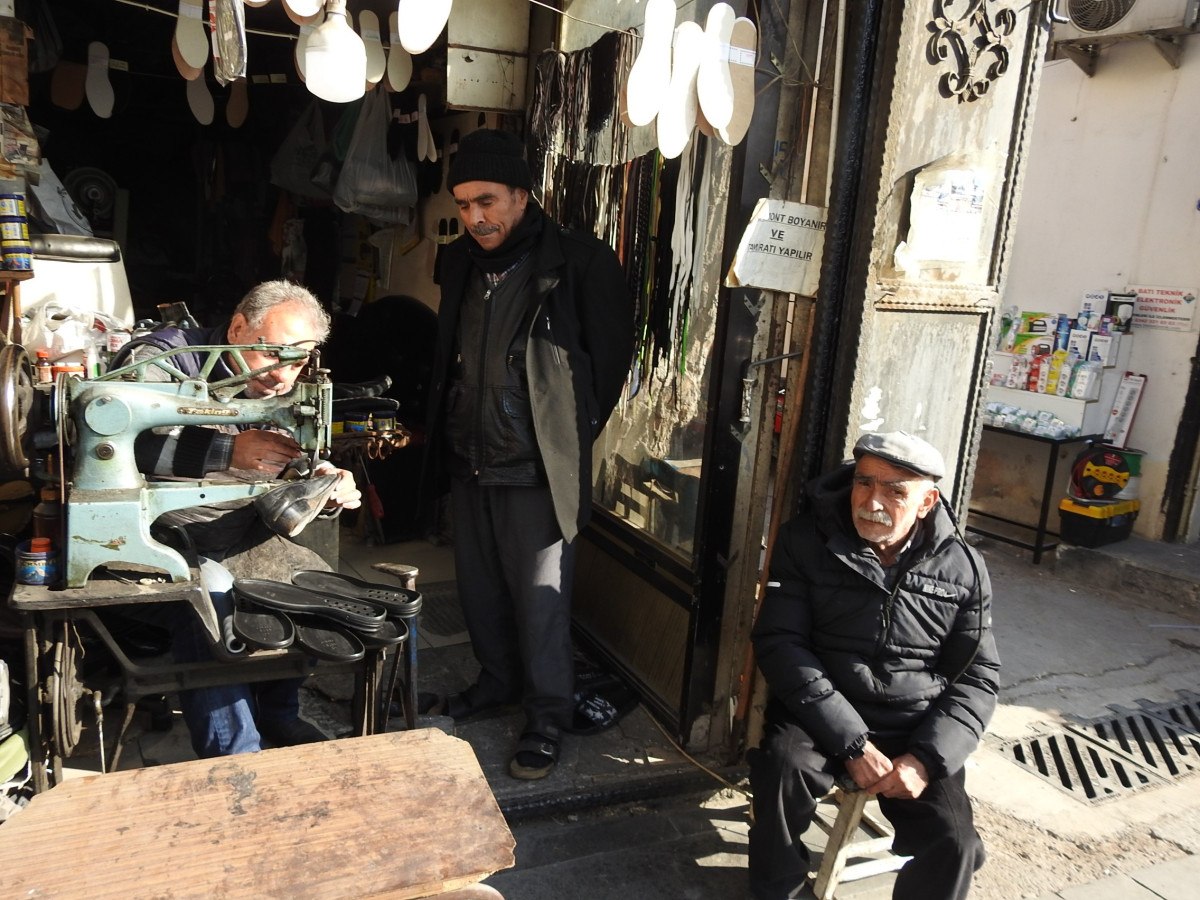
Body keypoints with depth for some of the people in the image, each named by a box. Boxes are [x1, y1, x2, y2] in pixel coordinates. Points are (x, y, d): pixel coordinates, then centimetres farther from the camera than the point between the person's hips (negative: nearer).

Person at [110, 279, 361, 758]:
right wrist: (228, 449, -47)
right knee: (210, 598, -32)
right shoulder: (162, 359, -16)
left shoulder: (282, 394, 4)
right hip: (165, 536, -6)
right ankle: (234, 760, -17)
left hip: (240, 538, 7)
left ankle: (276, 713, 17)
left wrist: (330, 494, -18)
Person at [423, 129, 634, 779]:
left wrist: (571, 434, -3)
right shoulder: (460, 263, 8)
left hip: (535, 469, -6)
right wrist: (446, 431, 14)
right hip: (469, 462, 7)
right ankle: (499, 678, 40)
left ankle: (548, 716, 21)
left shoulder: (579, 263, -12)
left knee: (540, 598, 3)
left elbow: (610, 358, -7)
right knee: (479, 586, 18)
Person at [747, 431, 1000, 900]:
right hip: (821, 717, -1)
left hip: (914, 733, 2)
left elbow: (977, 676, 3)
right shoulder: (805, 541, -7)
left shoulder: (963, 569, 0)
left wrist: (926, 758, -13)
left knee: (954, 844, -18)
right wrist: (852, 742, -19)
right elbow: (779, 643, -12)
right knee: (784, 764, -30)